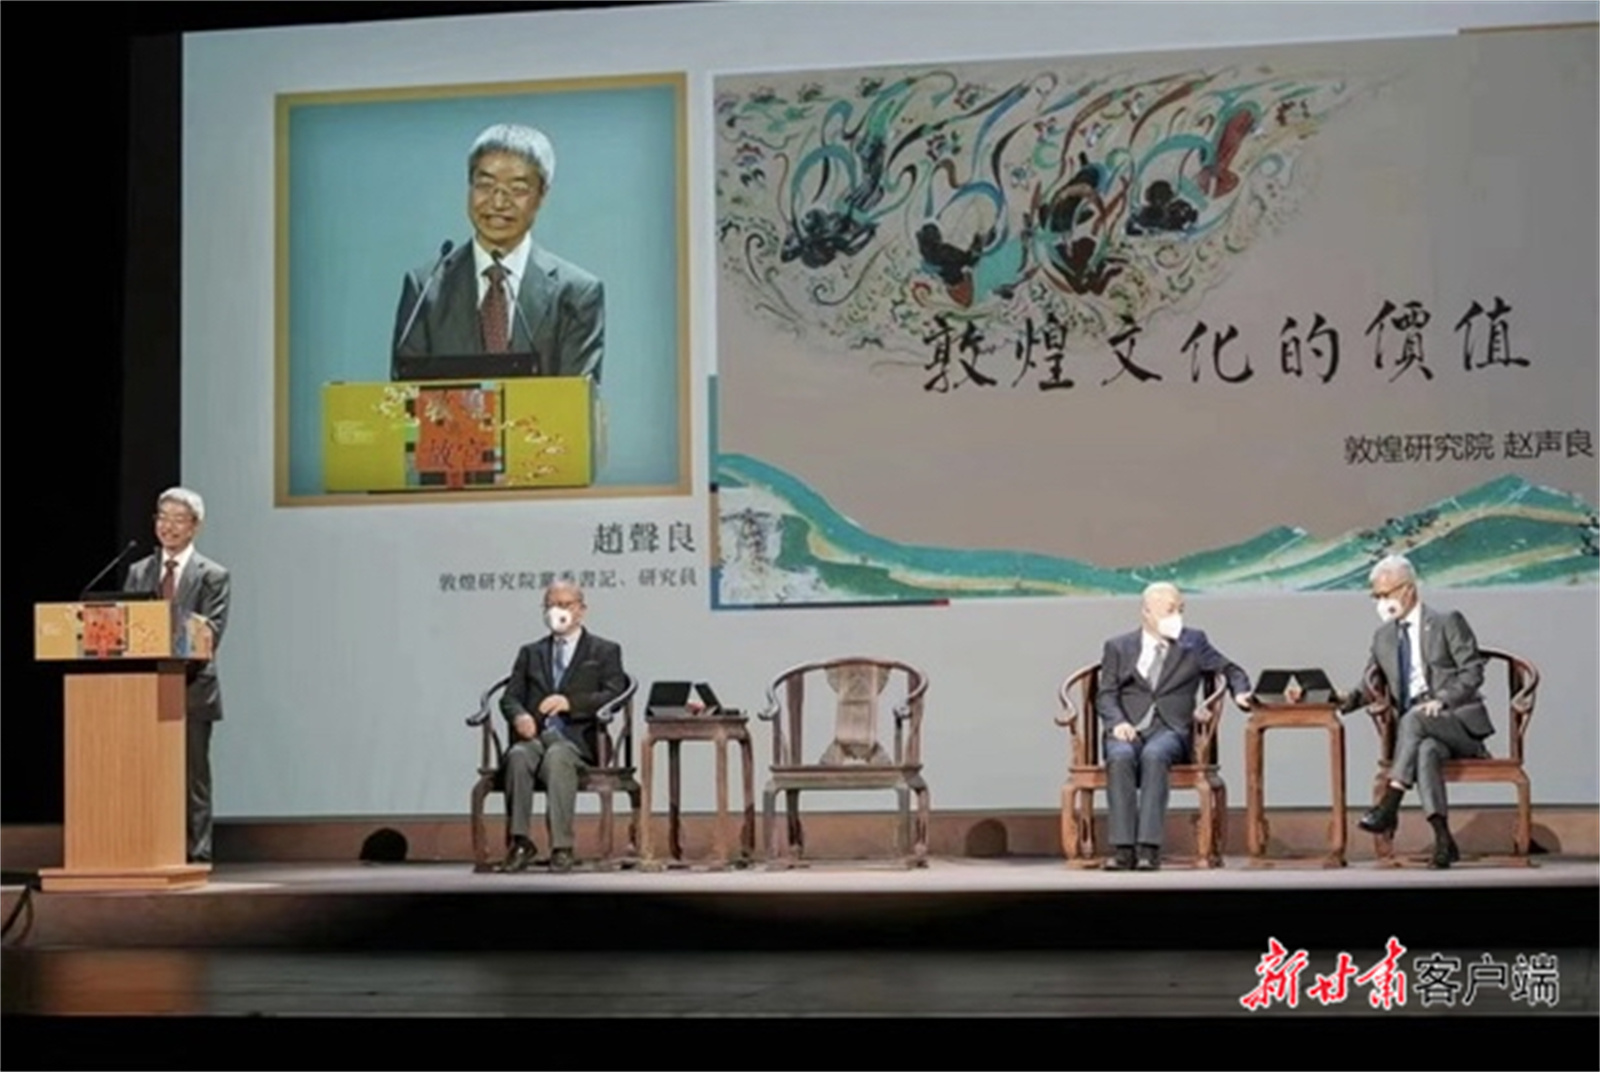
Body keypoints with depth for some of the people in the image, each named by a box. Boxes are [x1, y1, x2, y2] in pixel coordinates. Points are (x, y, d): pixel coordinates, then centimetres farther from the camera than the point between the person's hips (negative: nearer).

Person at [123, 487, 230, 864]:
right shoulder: (138, 572, 14)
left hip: (191, 690, -3)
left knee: (192, 776, 1)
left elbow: (211, 633, -9)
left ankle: (197, 857, 4)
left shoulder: (212, 576, 2)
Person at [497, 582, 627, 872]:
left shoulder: (605, 651, 15)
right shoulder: (530, 653, 24)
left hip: (576, 738, -3)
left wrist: (571, 702, -17)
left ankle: (561, 848, -37)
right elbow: (509, 697, 14)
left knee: (557, 756, -37)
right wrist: (519, 715, -11)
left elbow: (614, 694, -1)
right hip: (534, 735, 3)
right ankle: (520, 843, -31)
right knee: (518, 755, -33)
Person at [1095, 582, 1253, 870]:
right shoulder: (1118, 647, 15)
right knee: (1121, 757, -35)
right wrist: (1117, 722, -12)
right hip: (1129, 729, 1)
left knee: (1154, 755, -36)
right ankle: (1123, 848, -35)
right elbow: (1105, 695, 8)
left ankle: (1149, 848, -39)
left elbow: (1230, 671, 17)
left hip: (1171, 730, 0)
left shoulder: (1193, 643, 17)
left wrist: (1241, 693, -6)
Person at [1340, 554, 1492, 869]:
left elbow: (1472, 671, -4)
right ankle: (1443, 839, -42)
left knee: (1412, 719, -36)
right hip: (1418, 727, 3)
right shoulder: (1383, 636, 18)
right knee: (1425, 751, -35)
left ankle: (1390, 805, -39)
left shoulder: (1447, 622, 3)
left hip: (1460, 722, -3)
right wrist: (1341, 700, -8)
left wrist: (1441, 701, -20)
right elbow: (1369, 687, 14)